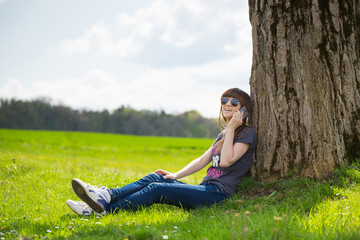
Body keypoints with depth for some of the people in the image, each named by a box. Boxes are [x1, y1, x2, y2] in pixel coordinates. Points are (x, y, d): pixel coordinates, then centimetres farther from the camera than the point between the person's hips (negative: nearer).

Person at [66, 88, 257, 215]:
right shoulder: (224, 134, 24)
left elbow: (226, 160, -17)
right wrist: (176, 176, 12)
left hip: (217, 194, -8)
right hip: (206, 188, 8)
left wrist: (231, 129, -12)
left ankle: (106, 208, -26)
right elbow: (203, 160, 22)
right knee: (154, 178, -7)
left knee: (157, 189, -21)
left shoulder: (247, 133, -3)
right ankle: (106, 196, -23)